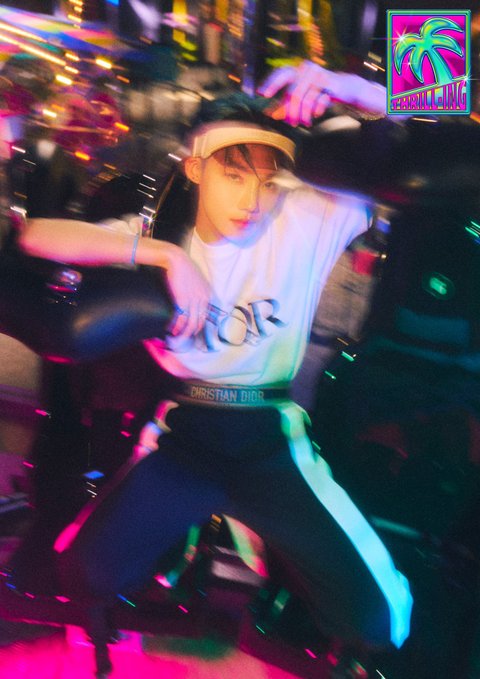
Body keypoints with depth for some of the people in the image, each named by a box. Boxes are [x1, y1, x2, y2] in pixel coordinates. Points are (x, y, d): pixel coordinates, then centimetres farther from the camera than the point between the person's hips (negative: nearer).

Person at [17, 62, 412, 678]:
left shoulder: (303, 221, -4)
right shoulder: (158, 232, 0)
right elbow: (36, 236, -10)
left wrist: (346, 87, -21)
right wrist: (167, 255, -20)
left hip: (271, 442, -1)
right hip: (182, 434, 2)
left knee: (376, 617, -10)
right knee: (87, 573, -12)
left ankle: (272, 542, 20)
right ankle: (186, 524, 18)